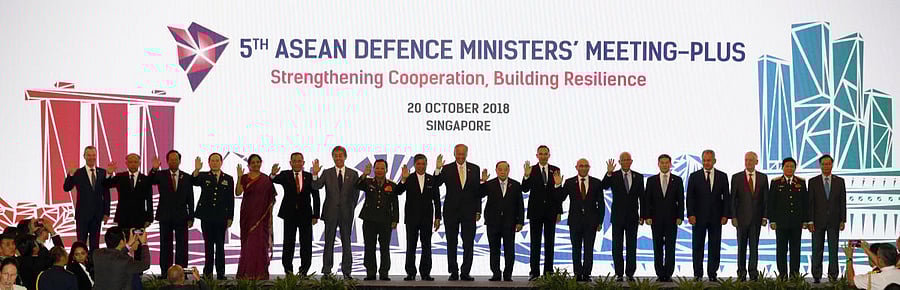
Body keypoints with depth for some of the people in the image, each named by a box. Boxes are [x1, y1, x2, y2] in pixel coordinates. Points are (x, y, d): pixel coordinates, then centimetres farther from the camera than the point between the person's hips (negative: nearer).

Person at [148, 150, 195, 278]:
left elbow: (190, 199, 6)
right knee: (165, 246, 3)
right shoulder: (161, 175, 4)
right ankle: (165, 272, 6)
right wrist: (154, 169, -32)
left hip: (181, 216, 0)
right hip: (165, 216, 0)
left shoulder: (187, 177, 6)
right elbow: (149, 182, -14)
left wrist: (191, 217, 1)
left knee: (182, 246, 0)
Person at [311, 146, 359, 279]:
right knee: (329, 243, 2)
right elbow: (317, 187, -7)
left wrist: (351, 209, -3)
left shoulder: (353, 174, 7)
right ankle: (327, 271, 4)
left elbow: (356, 194, 6)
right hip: (331, 213, 0)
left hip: (346, 213, 0)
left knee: (346, 243, 4)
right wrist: (315, 174, -24)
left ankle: (347, 272, 8)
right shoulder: (327, 173, 6)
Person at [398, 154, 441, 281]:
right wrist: (403, 180, -31)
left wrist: (437, 218, 1)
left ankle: (425, 273, 9)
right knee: (411, 246, 1)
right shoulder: (408, 179, 0)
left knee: (426, 246, 4)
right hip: (412, 218, -1)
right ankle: (410, 273, 4)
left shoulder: (432, 180, 6)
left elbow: (436, 200, 7)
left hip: (427, 218, 2)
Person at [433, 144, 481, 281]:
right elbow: (436, 184, -13)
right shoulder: (447, 170, 1)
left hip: (469, 212, 1)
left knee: (469, 244, 1)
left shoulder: (474, 169, 6)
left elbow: (478, 191, 7)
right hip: (451, 212, -1)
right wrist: (438, 169, -28)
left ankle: (465, 273, 5)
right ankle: (453, 272, 9)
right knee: (451, 244, 3)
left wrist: (478, 211, 3)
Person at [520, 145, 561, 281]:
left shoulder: (555, 170, 5)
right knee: (535, 243, 0)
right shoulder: (531, 170, -1)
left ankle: (549, 271, 10)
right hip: (536, 211, -2)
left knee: (549, 243, 6)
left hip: (551, 211, 2)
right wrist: (527, 176, -28)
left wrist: (559, 211, 2)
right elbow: (525, 189, -11)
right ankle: (534, 272, 0)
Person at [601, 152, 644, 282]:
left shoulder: (638, 177, 5)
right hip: (617, 217, -1)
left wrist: (642, 216, 3)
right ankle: (619, 273, 6)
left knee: (632, 247, 3)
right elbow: (604, 186, -18)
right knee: (617, 247, 1)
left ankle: (630, 273, 8)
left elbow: (642, 197, 7)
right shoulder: (613, 176, 0)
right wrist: (609, 173, -33)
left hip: (632, 217, 1)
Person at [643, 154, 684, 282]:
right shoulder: (651, 180, 6)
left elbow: (680, 200, 3)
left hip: (671, 219, -1)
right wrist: (647, 216, -5)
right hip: (656, 219, 1)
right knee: (658, 248, 3)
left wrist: (680, 217, -6)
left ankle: (668, 274, 0)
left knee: (670, 248, -2)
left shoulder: (677, 180, 5)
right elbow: (646, 200, 4)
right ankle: (660, 274, 6)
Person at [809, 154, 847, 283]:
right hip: (818, 221, -1)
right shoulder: (813, 182, 3)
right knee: (817, 250, 2)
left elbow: (843, 202, 6)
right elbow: (810, 203, 0)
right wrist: (810, 221, -6)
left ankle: (833, 276, 5)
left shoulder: (839, 181, 6)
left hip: (834, 221, 1)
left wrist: (843, 220, -1)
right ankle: (816, 276, 7)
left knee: (833, 250, 2)